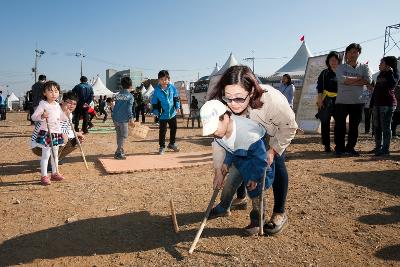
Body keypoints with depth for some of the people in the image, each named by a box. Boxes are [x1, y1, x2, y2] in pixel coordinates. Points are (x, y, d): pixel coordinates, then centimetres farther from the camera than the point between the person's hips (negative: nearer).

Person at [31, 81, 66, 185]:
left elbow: (61, 118, 18)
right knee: (45, 155, -3)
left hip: (56, 132, 7)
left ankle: (55, 173, 28)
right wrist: (42, 116, -33)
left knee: (55, 154, 16)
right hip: (46, 133, -7)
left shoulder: (57, 105, 10)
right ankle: (44, 176, 5)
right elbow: (33, 117, -14)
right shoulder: (43, 104, -11)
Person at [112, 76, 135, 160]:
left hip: (115, 118, 6)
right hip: (123, 119, -6)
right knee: (123, 136, 1)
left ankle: (121, 151, 28)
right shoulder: (130, 96, -7)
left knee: (119, 135, 17)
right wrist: (131, 119, -6)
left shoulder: (117, 95, 10)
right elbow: (129, 109, -12)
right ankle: (118, 153, -3)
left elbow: (116, 106, 13)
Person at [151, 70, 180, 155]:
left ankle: (172, 144, 36)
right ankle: (162, 147, 16)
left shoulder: (172, 88, -5)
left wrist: (177, 106, -5)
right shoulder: (157, 90, -11)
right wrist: (156, 111, -12)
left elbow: (176, 98, 6)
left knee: (173, 129, 16)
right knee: (162, 131, 1)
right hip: (163, 115, -3)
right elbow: (154, 102, -5)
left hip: (172, 113, 4)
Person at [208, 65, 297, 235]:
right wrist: (218, 171, -20)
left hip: (274, 133, -2)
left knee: (276, 165, -13)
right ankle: (225, 205, 22)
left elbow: (289, 127, -24)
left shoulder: (272, 99, -44)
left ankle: (280, 214, 4)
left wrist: (272, 151, -21)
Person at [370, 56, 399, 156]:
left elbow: (391, 85, -21)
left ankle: (385, 149, -4)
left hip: (387, 103, -8)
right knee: (377, 127, 10)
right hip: (377, 103, 8)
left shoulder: (393, 74, -2)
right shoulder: (380, 74, 18)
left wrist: (390, 72, -19)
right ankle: (378, 147, 19)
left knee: (385, 127, -7)